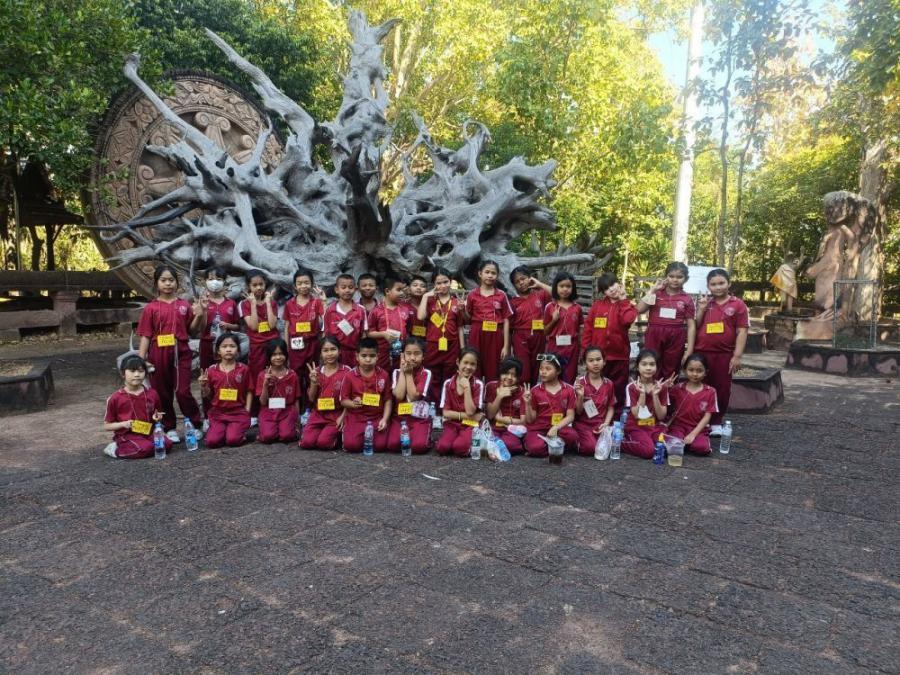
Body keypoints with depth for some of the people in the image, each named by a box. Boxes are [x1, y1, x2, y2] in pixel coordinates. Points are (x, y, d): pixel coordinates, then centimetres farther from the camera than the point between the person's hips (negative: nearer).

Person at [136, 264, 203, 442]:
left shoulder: (185, 305, 4)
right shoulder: (150, 308, 0)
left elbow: (192, 330, 8)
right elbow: (145, 335, 0)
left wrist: (199, 315, -8)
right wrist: (141, 358, -6)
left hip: (181, 353, 0)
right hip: (159, 354, 1)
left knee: (183, 392, -4)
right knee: (162, 393, 9)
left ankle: (197, 425, 11)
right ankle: (169, 428, 23)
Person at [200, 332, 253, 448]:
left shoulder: (244, 369, -1)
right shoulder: (212, 370, 2)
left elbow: (249, 392, 4)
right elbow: (207, 395, 10)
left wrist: (247, 411, -4)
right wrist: (203, 385, -10)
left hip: (238, 412, -2)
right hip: (218, 412, 2)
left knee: (233, 440, -20)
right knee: (212, 441, -16)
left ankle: (241, 431, 12)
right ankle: (223, 429, 15)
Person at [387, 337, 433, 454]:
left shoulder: (426, 373, -5)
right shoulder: (397, 372, 2)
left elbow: (413, 396, -15)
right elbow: (399, 396, -14)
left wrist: (409, 373, -10)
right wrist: (403, 372, -9)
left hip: (420, 418, -2)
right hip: (399, 416, 2)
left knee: (418, 446, -25)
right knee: (393, 444, -22)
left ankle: (426, 439, 7)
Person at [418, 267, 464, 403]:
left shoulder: (456, 303, 4)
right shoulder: (429, 301, 3)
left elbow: (459, 328, 7)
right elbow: (420, 316, -17)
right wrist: (425, 296, -11)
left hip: (451, 347, 1)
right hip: (433, 347, 0)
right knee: (434, 381, 7)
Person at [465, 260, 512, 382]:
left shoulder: (501, 295, 4)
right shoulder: (472, 294, 4)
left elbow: (506, 321, 3)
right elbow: (468, 318, 10)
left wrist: (506, 346, -2)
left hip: (495, 337, 0)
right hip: (477, 336, 0)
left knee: (493, 373, 1)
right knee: (475, 372, 2)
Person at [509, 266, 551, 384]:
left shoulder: (540, 295, 7)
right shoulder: (513, 302, 3)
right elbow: (509, 325, 4)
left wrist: (539, 284, -2)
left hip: (538, 337, 2)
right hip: (521, 338, -2)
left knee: (534, 370, 10)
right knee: (523, 372, -5)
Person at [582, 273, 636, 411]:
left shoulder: (628, 305, 2)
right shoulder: (597, 305, 4)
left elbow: (628, 320, -20)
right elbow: (588, 327, 4)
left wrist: (623, 300, -10)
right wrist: (585, 349, -1)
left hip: (619, 355, -1)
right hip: (598, 355, 1)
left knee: (618, 389, 8)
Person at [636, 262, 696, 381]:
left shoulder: (687, 299, 3)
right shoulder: (656, 293, 5)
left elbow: (691, 325, 1)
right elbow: (639, 309, -7)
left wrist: (689, 350, -6)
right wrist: (653, 290, -5)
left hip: (675, 339, 0)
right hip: (654, 336, 0)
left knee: (670, 376, 9)